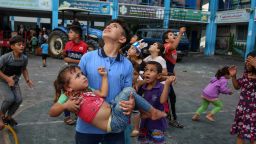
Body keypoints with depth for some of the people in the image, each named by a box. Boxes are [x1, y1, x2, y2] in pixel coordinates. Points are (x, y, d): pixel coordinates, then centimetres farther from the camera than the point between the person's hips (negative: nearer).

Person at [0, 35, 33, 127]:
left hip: (14, 82, 5)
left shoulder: (24, 58, -12)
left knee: (19, 99, -8)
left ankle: (8, 116, 19)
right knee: (10, 98, -24)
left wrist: (27, 80, -5)